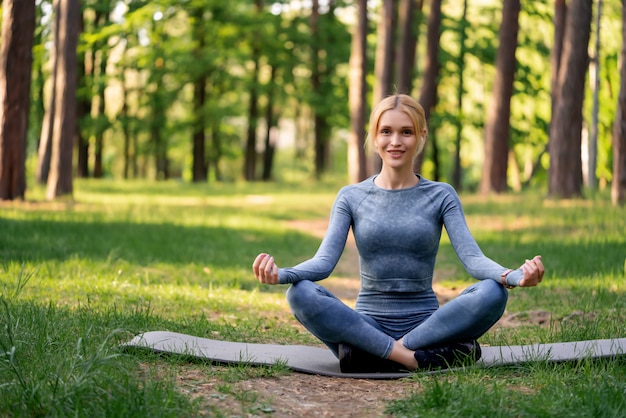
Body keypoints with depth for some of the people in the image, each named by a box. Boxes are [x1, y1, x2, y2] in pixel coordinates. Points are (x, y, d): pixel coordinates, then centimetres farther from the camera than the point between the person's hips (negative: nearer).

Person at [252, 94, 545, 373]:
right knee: (301, 294, -28)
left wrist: (514, 276, -29)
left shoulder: (441, 196, 7)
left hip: (426, 322, 0)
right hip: (367, 324, 0)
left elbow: (472, 258, -6)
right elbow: (325, 260, -5)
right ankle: (421, 357, -31)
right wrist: (280, 274, -27)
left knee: (493, 293, -27)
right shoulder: (351, 197, 8)